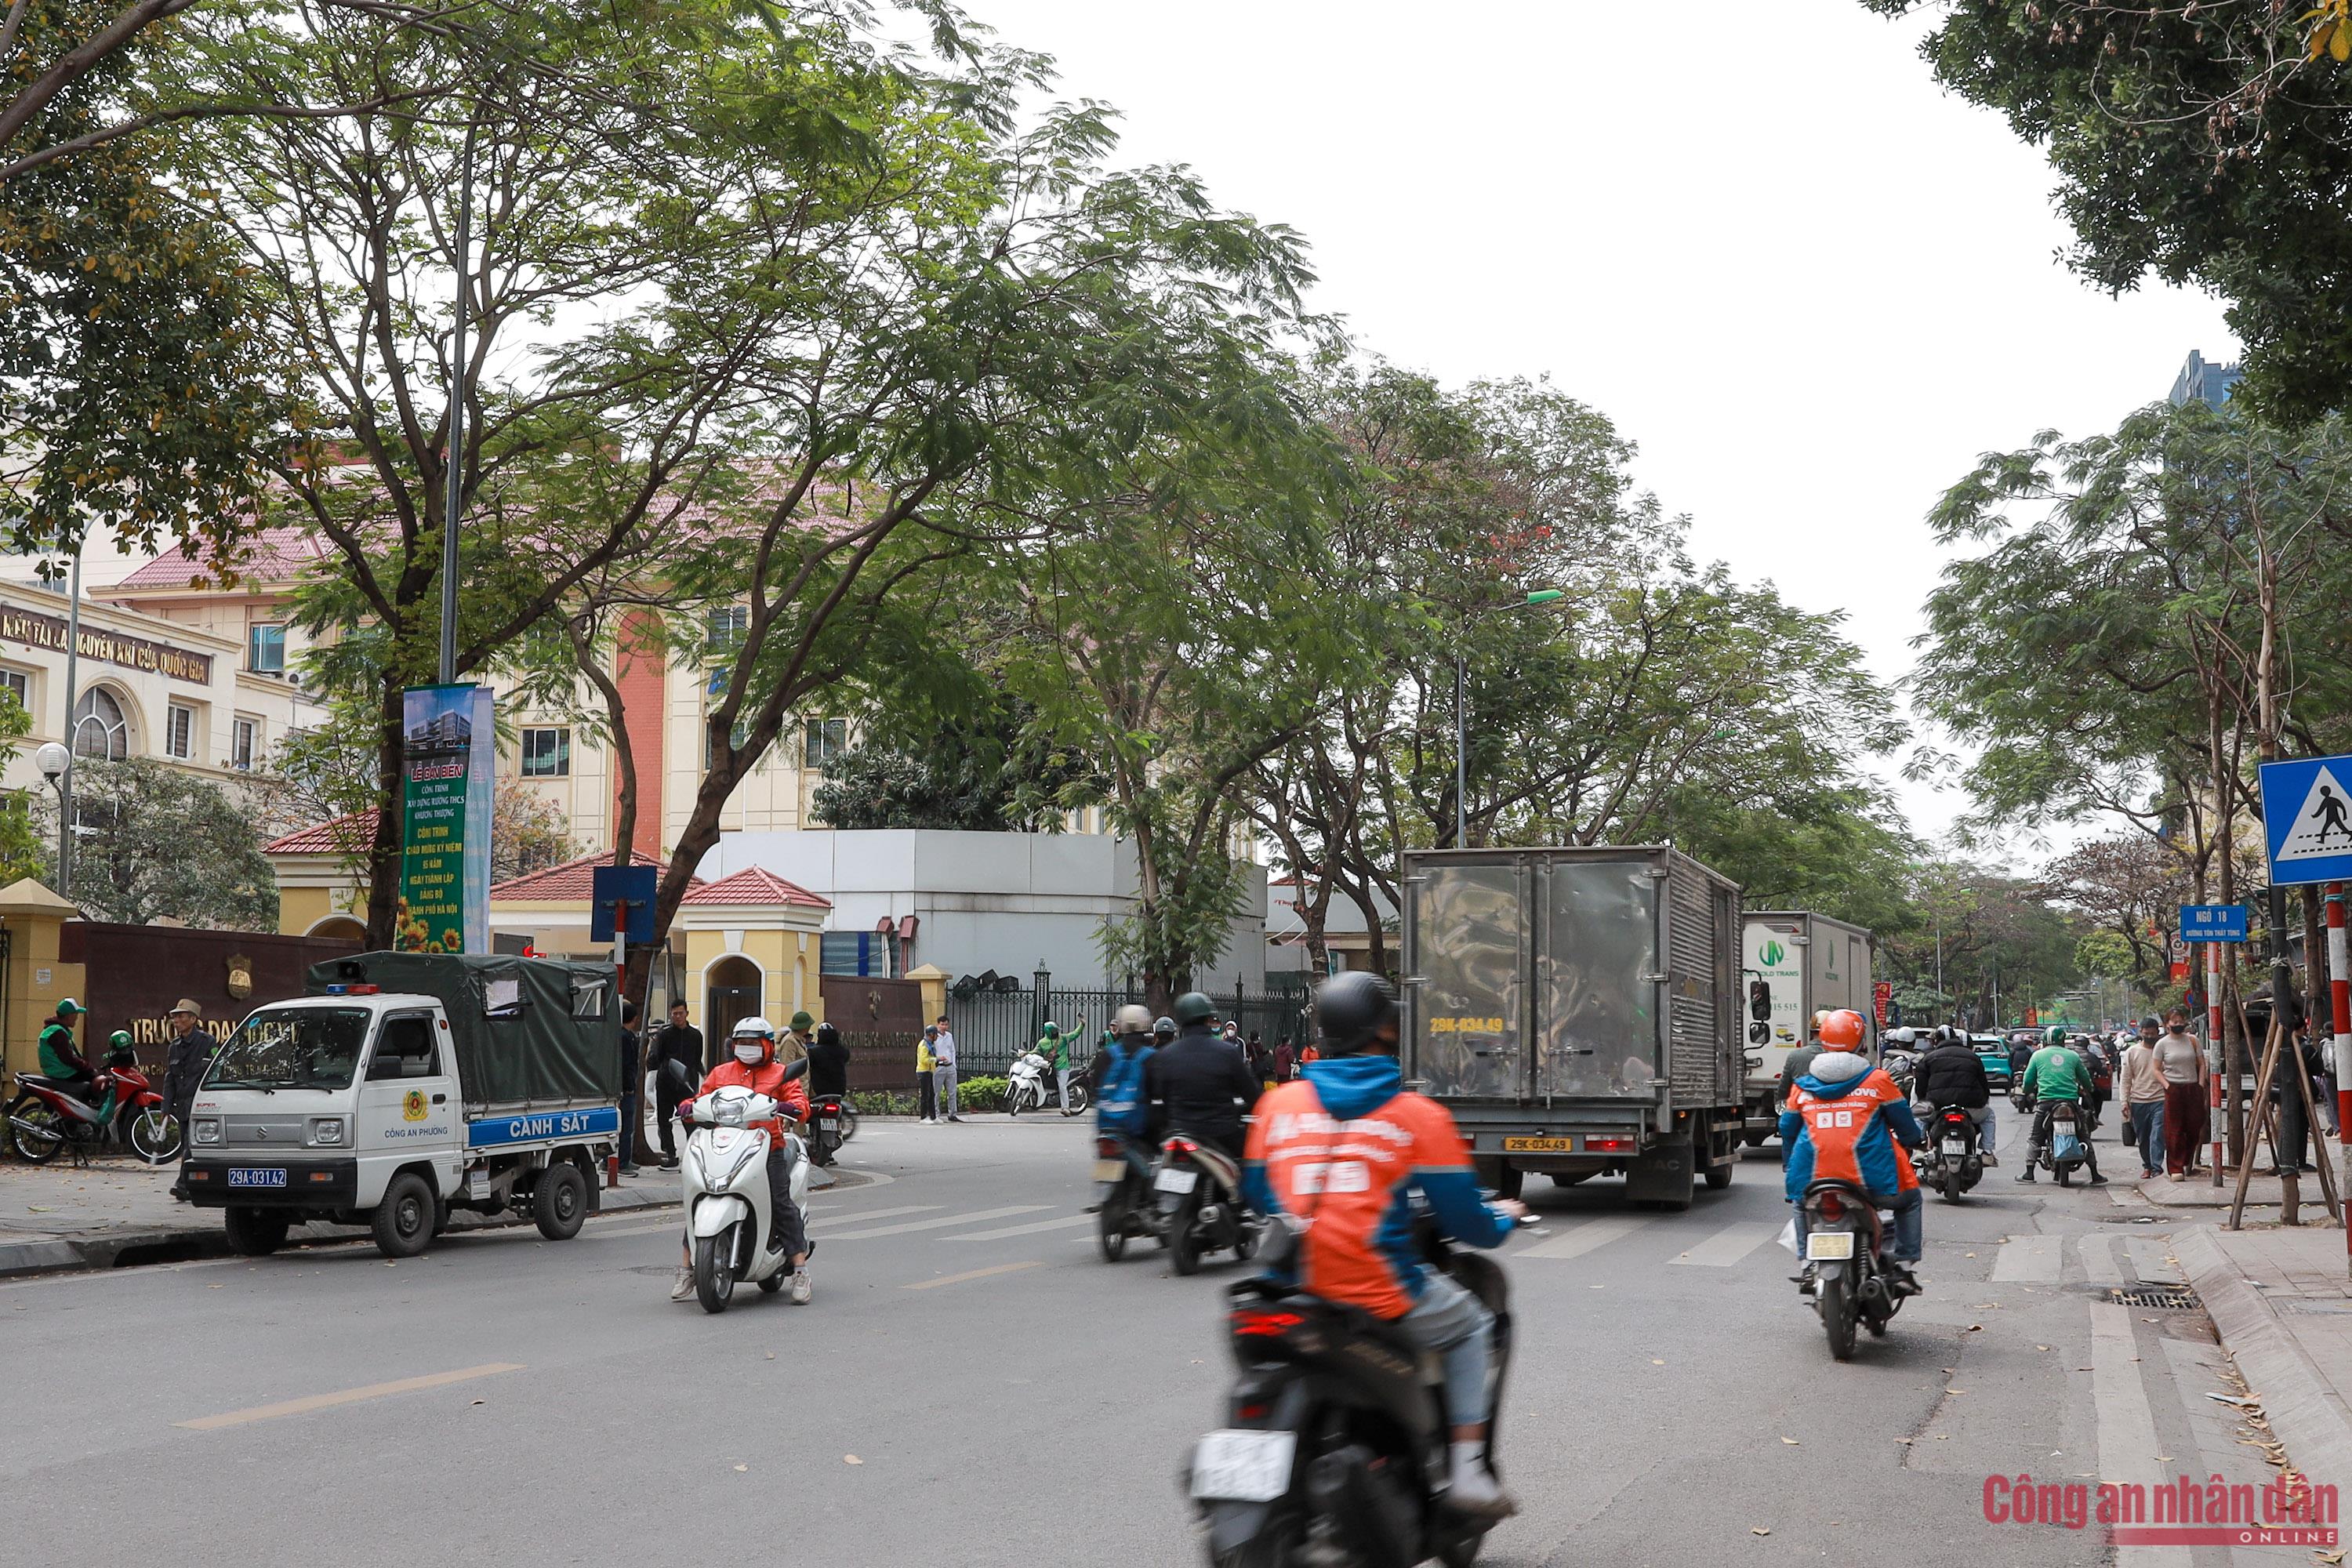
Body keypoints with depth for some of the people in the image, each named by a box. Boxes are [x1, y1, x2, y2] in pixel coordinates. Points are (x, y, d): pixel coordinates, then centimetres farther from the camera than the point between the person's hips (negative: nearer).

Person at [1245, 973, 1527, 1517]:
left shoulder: (1278, 1103, 6)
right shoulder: (1418, 1114, -3)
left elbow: (1257, 1194, 17)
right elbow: (1462, 1219, -1)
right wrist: (1504, 1217, 21)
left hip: (1290, 1293, 4)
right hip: (1383, 1298, -4)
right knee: (1470, 1325, 24)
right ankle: (1466, 1469, 17)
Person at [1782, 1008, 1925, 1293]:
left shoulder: (1802, 1085, 10)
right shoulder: (1877, 1079, 3)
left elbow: (1787, 1130, 18)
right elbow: (1905, 1125, 11)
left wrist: (1792, 1169, 34)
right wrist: (1913, 1140, 34)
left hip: (1814, 1179, 2)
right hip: (1870, 1177, -2)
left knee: (1802, 1205, 33)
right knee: (1908, 1200, 24)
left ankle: (1808, 1263, 18)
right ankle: (1904, 1265, 13)